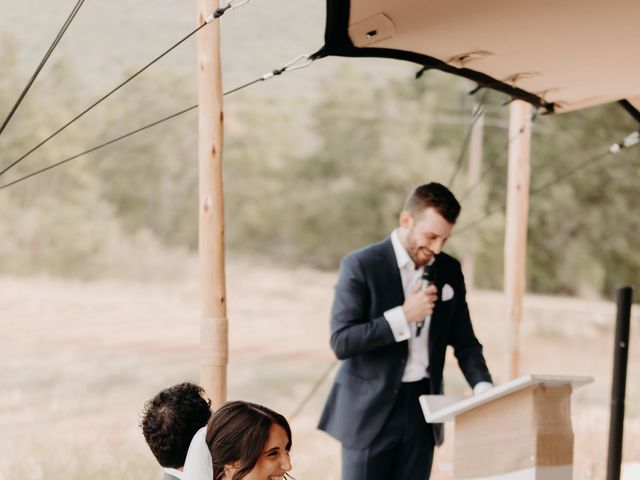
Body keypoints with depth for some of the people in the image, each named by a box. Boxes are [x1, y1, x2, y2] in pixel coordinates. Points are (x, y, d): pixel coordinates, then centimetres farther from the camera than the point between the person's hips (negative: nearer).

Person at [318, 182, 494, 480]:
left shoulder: (449, 271, 6)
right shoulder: (360, 266, -10)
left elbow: (464, 341, 11)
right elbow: (341, 342, -15)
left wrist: (483, 387, -7)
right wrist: (403, 316, -21)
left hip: (421, 410, 5)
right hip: (370, 411, -4)